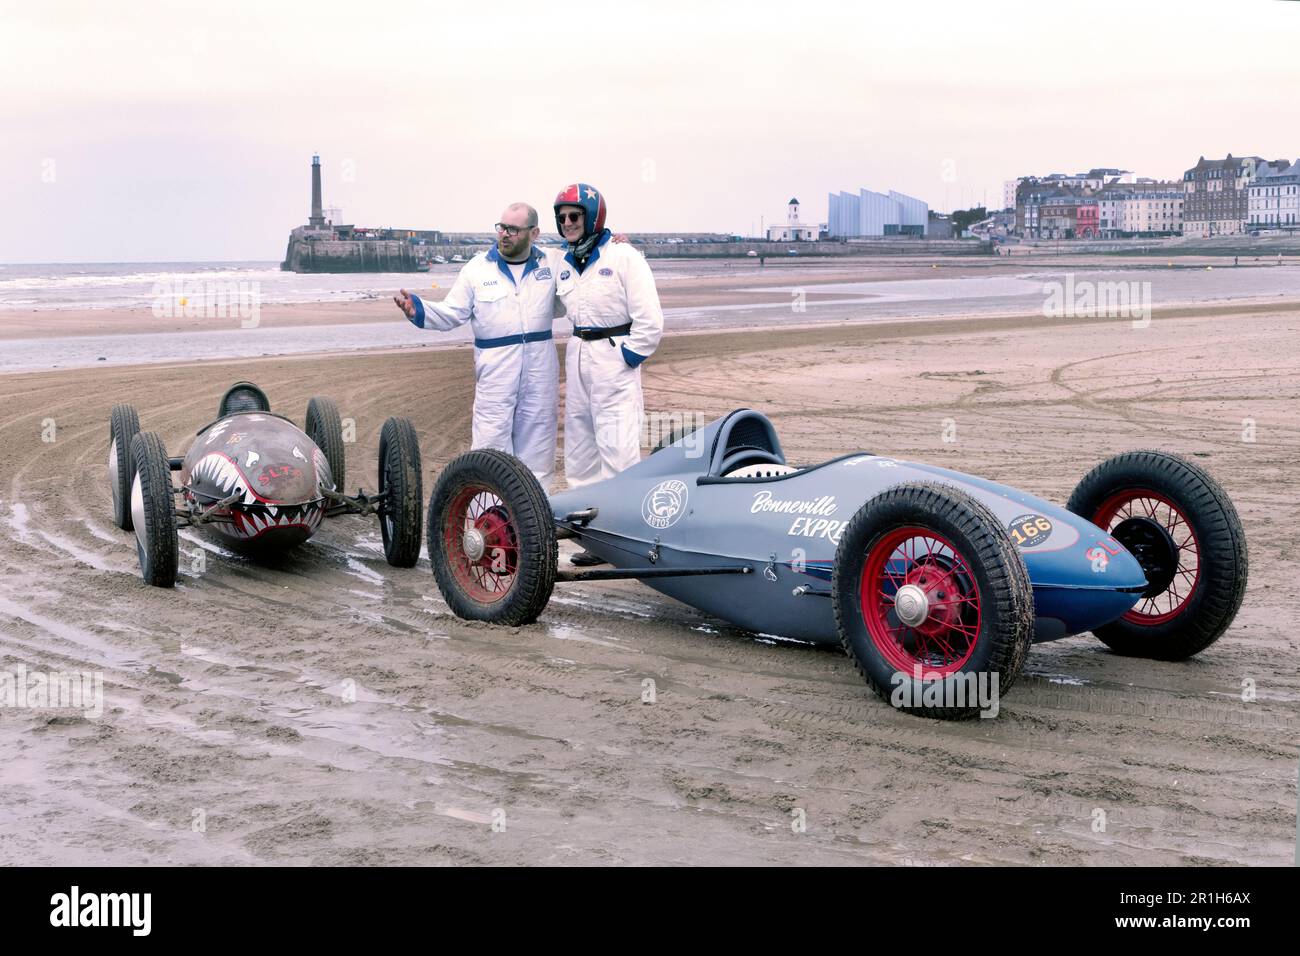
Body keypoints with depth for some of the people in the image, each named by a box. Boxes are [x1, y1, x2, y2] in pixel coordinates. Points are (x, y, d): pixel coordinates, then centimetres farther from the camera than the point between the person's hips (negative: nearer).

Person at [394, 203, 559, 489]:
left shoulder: (551, 264, 7)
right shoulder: (477, 268, 2)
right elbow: (451, 314, 2)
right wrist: (417, 309, -16)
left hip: (541, 370, 2)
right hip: (495, 368, -2)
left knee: (536, 443, 9)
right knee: (491, 446, -5)